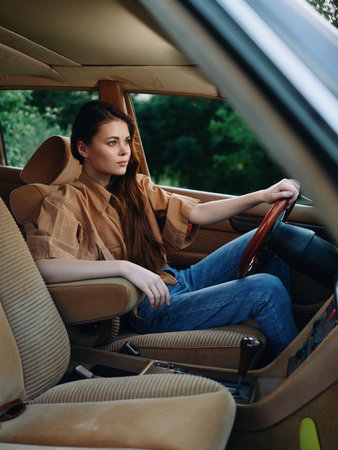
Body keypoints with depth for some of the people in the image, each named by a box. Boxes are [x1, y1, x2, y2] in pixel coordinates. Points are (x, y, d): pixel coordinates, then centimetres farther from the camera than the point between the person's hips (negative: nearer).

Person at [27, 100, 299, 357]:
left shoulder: (136, 187, 10)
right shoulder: (68, 204, -12)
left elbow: (198, 214, 6)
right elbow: (41, 266, -30)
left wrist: (262, 196, -5)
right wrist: (125, 267, -35)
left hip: (178, 280, 8)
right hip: (148, 310, -8)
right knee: (266, 290, -20)